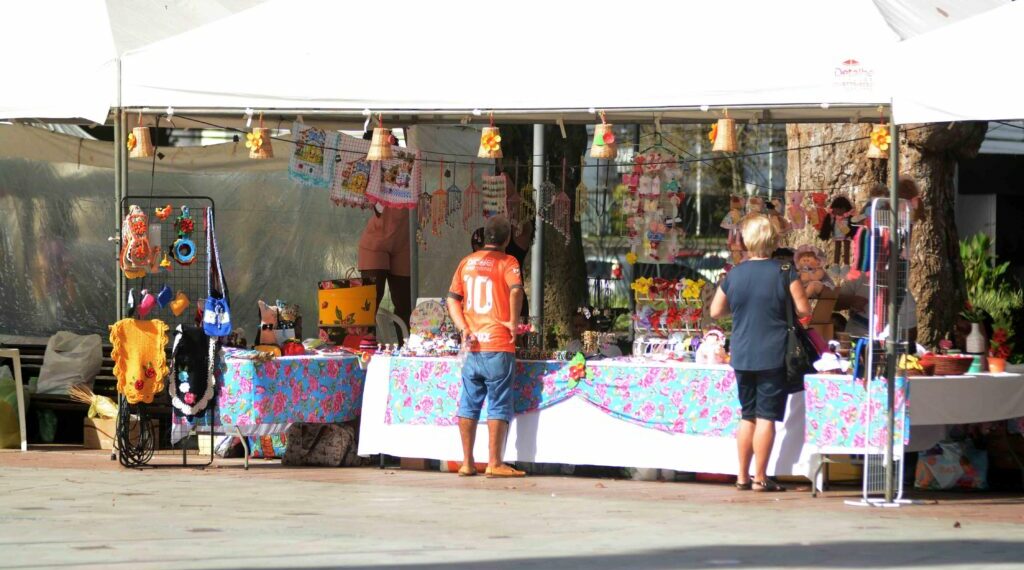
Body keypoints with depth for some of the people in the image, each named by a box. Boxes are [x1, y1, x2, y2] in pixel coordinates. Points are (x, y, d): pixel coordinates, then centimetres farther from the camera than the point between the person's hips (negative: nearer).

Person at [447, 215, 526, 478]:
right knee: (499, 406, -1)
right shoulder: (506, 262, -4)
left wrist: (463, 328, 1)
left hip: (473, 346, 5)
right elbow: (515, 289, -22)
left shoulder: (467, 262, 12)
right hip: (499, 345, -5)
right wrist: (513, 322, -13)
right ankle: (495, 463, -4)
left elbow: (452, 298, 7)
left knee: (469, 405, 10)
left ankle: (467, 462, 11)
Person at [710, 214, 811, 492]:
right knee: (766, 417, -2)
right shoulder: (784, 272, -8)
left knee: (748, 415, 14)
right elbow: (804, 309, -8)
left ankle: (743, 476, 16)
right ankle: (760, 478, -2)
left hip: (742, 356, 4)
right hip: (774, 355, -4)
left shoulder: (735, 274, 3)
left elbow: (716, 311, 11)